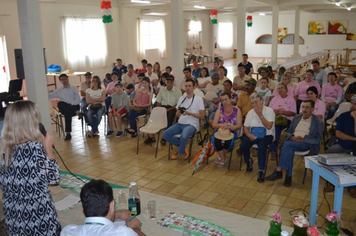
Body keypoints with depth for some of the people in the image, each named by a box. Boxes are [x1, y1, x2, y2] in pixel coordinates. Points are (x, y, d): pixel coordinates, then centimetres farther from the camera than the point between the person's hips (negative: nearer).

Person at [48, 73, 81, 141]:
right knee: (60, 103, -33)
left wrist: (71, 104, -12)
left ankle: (68, 133, -30)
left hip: (74, 106, -2)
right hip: (64, 109, 2)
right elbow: (48, 96, 14)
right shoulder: (58, 91, 24)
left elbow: (78, 100, 5)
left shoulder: (74, 88, 16)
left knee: (67, 112, -36)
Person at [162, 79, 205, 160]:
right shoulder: (181, 98, 16)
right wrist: (178, 112, -9)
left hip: (192, 125, -6)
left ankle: (179, 152, -3)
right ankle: (185, 145, 0)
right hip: (180, 123, 6)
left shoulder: (198, 99, -1)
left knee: (184, 136, -36)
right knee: (165, 134, -16)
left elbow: (201, 116, -6)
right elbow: (177, 116, 16)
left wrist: (189, 113, -16)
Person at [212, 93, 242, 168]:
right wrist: (221, 125, -24)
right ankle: (223, 159, -4)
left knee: (229, 143, -33)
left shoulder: (237, 111, 1)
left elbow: (239, 126, -6)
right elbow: (213, 125, -1)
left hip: (231, 131, -1)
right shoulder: (219, 110, 4)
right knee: (215, 141, -31)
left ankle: (220, 156, 0)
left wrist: (229, 126, -25)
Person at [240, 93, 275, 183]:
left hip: (266, 135, -4)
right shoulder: (250, 112, 10)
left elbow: (269, 126, -15)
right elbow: (245, 127, 10)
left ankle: (261, 171, -29)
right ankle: (249, 161, 8)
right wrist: (248, 135, -12)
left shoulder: (269, 111, -4)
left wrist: (260, 115, -17)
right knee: (243, 145, -24)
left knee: (262, 146, -36)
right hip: (252, 135, 4)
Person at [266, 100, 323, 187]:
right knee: (289, 149, -34)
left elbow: (318, 139, -2)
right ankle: (288, 176, -28)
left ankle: (278, 171, -29)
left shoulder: (318, 122, 6)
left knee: (287, 144, -33)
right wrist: (292, 137, -4)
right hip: (292, 141, 4)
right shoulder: (297, 117, 21)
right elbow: (289, 132, 20)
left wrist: (303, 139, -16)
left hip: (306, 144, -4)